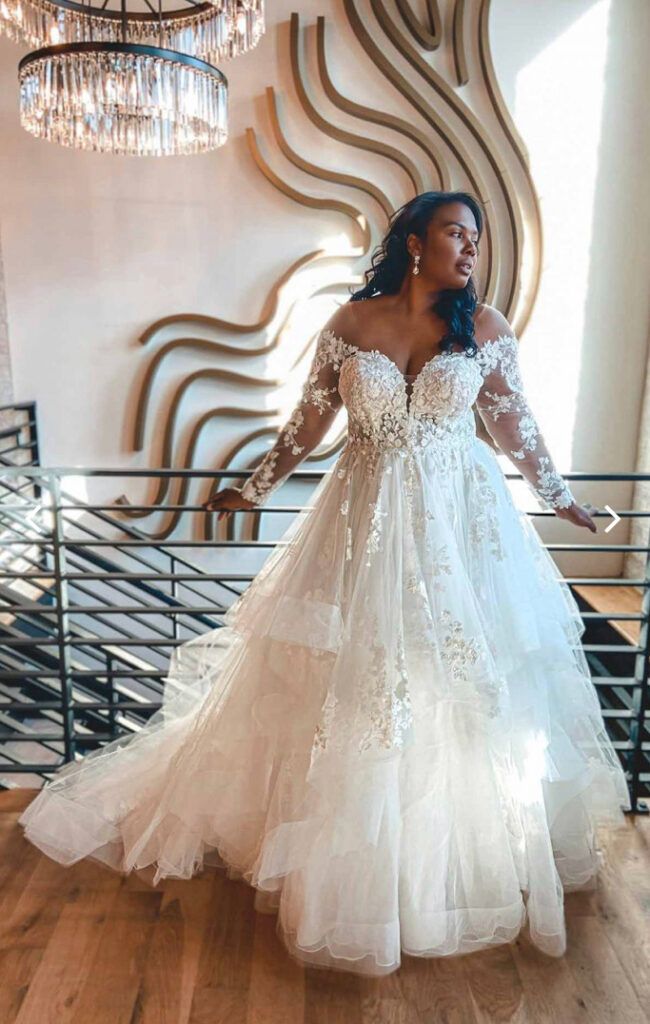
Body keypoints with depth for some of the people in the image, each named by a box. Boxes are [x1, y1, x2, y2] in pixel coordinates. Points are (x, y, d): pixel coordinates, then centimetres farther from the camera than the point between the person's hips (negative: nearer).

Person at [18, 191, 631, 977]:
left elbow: (514, 423, 10)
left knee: (463, 685, 9)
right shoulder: (351, 323, 0)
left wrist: (560, 498, 16)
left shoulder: (486, 328, 1)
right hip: (366, 521, 0)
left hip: (461, 525, 1)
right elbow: (309, 421, 6)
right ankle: (353, 850, 30)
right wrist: (253, 490, 11)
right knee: (350, 688, 7)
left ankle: (473, 849, 34)